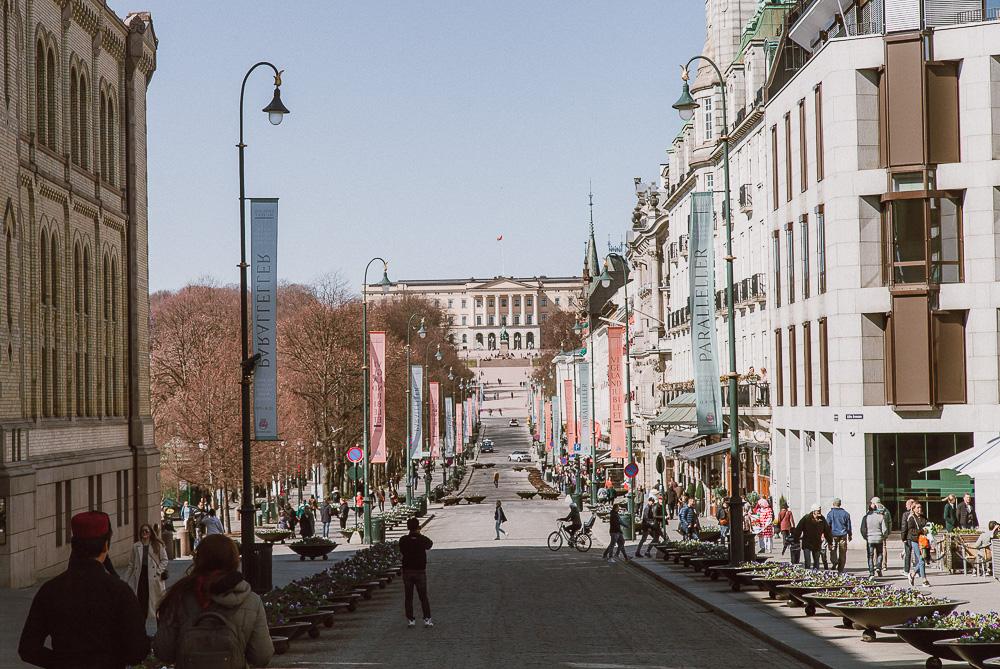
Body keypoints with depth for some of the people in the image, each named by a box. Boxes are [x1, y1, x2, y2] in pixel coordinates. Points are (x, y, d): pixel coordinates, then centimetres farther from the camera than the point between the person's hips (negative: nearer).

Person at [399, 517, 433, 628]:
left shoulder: (403, 540, -7)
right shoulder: (423, 539, -9)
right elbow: (430, 544, 12)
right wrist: (419, 535, 20)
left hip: (407, 571, 1)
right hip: (420, 571, -1)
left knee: (408, 597, 8)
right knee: (423, 597, 7)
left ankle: (410, 620, 7)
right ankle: (427, 619, 4)